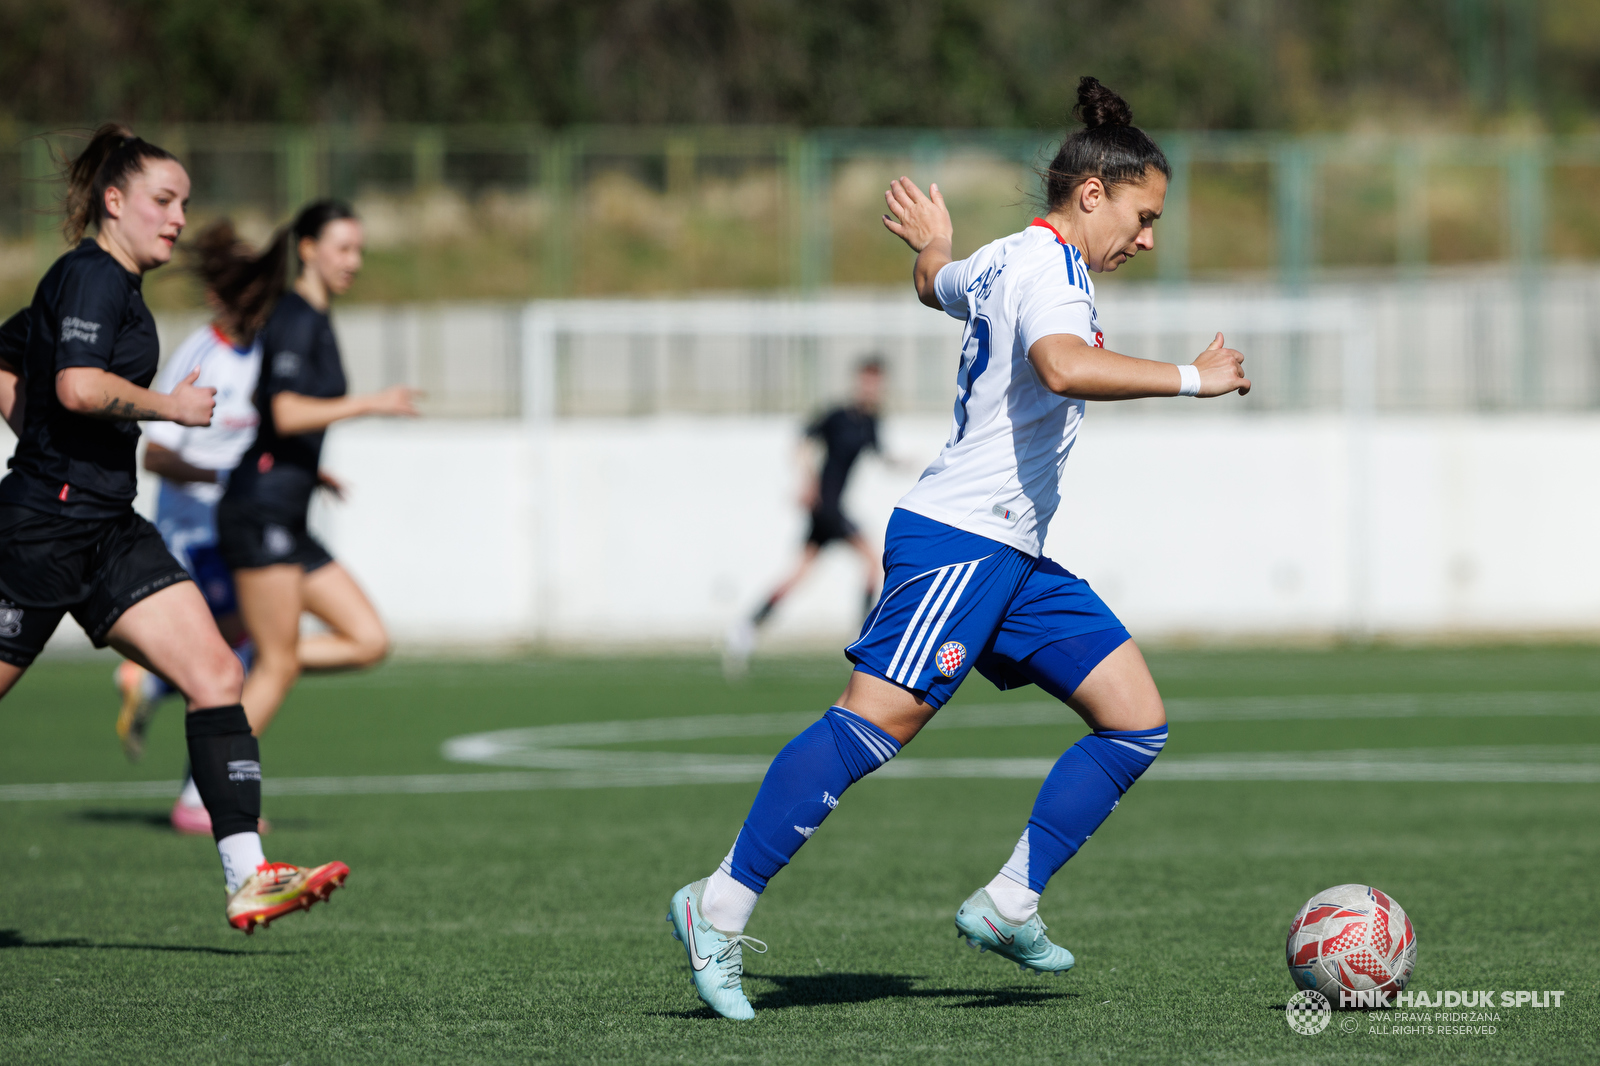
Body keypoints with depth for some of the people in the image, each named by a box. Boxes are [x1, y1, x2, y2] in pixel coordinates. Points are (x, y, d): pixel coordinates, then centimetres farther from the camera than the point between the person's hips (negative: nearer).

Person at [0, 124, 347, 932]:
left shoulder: (110, 283, 17)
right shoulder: (92, 276, -12)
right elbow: (79, 387, -27)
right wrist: (168, 406, -16)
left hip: (107, 529, 9)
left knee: (215, 674, -4)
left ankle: (247, 879, -11)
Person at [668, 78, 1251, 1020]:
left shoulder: (1003, 262, 19)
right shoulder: (1048, 266, -12)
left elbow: (938, 287, 43)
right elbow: (1063, 366, -33)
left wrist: (933, 244, 64)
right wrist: (1191, 378, -27)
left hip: (1015, 556, 11)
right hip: (957, 541, -11)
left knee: (1137, 719, 3)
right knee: (880, 719, -20)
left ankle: (1008, 906, 3)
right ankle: (722, 907, -17)